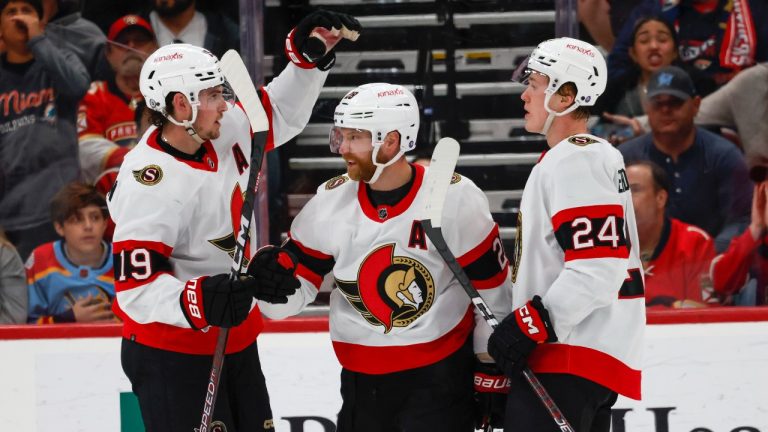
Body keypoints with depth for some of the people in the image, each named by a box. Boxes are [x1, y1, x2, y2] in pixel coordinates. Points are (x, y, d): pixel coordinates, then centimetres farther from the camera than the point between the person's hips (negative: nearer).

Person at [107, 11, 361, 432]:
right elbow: (137, 288, -28)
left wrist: (310, 57, 2)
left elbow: (280, 113, 17)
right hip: (172, 358, -9)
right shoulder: (150, 183, -26)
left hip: (236, 342, 9)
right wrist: (199, 301, -42)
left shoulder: (222, 135, -2)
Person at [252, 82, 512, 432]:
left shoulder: (455, 199, -13)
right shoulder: (332, 201, -4)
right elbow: (292, 295, 2)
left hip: (441, 374, -4)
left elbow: (492, 288, -4)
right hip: (363, 378, 4)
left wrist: (493, 375, -1)